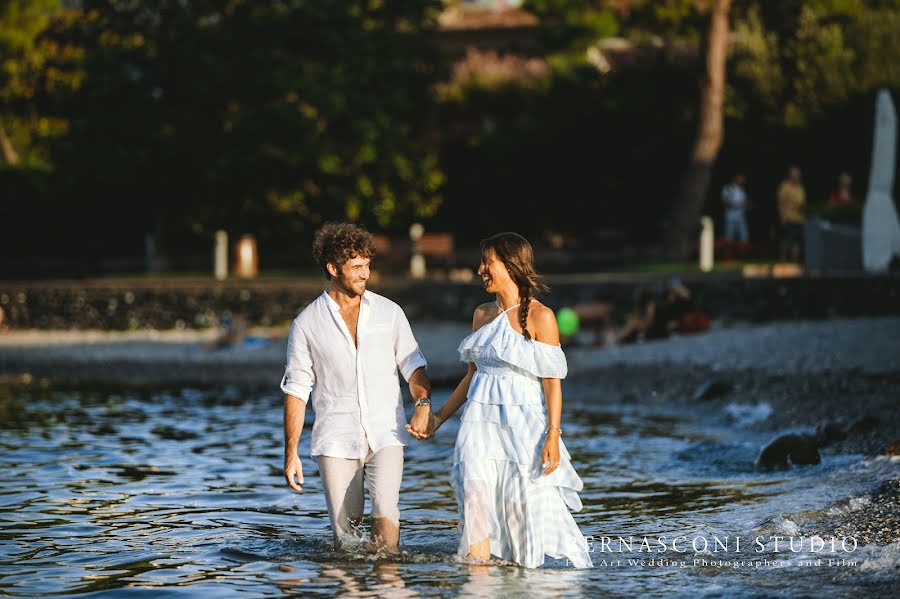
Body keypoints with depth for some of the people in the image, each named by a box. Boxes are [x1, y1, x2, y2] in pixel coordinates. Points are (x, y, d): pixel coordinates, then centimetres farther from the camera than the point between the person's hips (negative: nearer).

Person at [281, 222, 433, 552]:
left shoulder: (389, 312, 8)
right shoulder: (307, 324, 4)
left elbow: (412, 364, 12)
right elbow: (296, 389, 5)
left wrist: (423, 403, -10)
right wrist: (291, 452, 1)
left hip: (385, 434, 0)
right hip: (336, 439, 0)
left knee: (385, 507, -22)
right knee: (344, 527, -2)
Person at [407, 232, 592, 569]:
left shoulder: (539, 317, -4)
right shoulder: (482, 314, 13)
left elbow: (552, 382, -6)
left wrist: (553, 436, -14)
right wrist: (439, 418, 19)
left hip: (522, 425, -5)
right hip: (479, 422, 5)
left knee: (525, 512, -4)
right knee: (475, 503, -9)